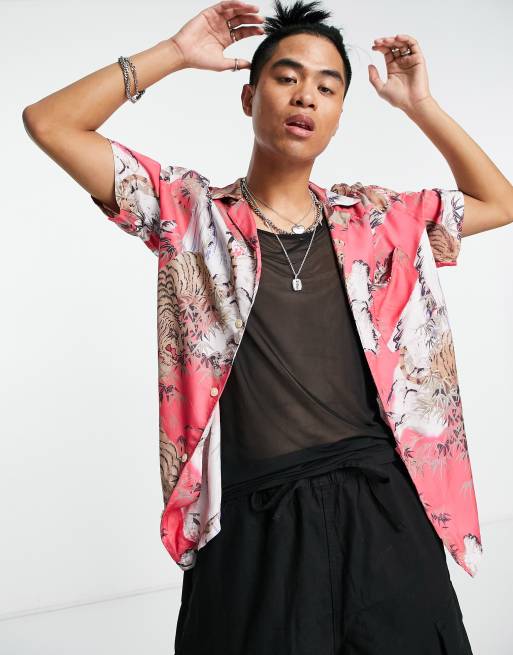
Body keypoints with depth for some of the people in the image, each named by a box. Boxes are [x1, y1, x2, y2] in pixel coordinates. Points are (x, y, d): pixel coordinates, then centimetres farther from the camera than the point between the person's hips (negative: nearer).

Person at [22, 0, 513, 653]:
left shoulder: (373, 219, 9)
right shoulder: (193, 212, 1)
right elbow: (48, 122, -1)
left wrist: (418, 104, 10)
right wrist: (174, 53, -1)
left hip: (381, 509, 3)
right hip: (255, 525, -2)